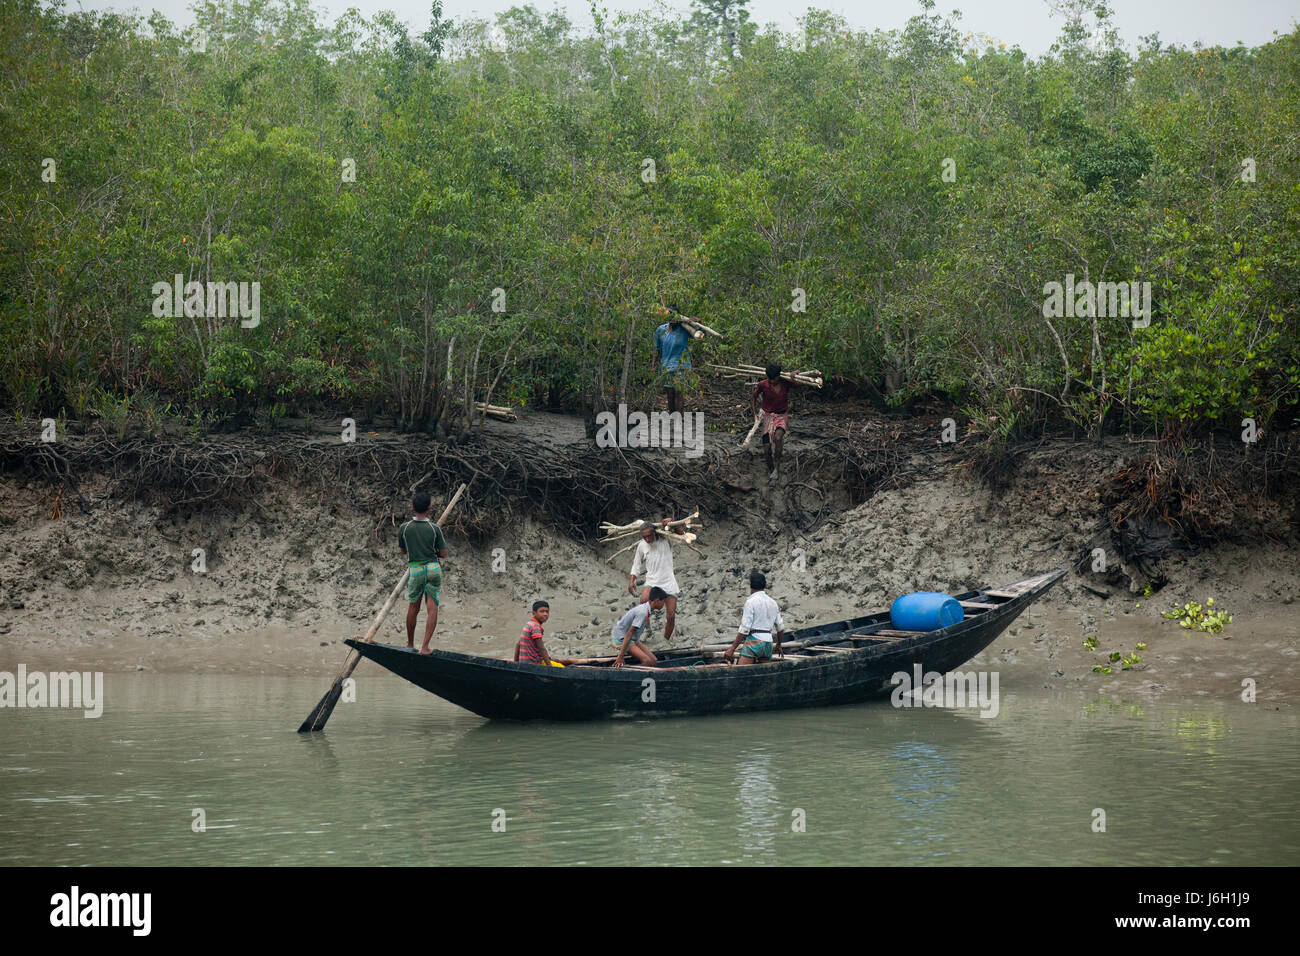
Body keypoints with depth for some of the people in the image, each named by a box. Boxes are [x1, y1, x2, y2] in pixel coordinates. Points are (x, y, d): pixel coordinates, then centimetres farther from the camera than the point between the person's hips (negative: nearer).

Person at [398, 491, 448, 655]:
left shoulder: (404, 528, -5)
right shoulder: (434, 529, -7)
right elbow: (443, 553, -2)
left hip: (415, 569, 1)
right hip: (433, 568, -1)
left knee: (413, 608, 16)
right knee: (432, 608, 1)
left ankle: (410, 644, 28)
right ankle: (425, 646, -8)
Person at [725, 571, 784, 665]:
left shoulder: (751, 602, -6)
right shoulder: (772, 603, 14)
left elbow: (744, 629, -13)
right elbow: (780, 627, 21)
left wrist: (732, 648, -11)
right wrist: (779, 645, 38)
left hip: (754, 641, -7)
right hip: (768, 643, 7)